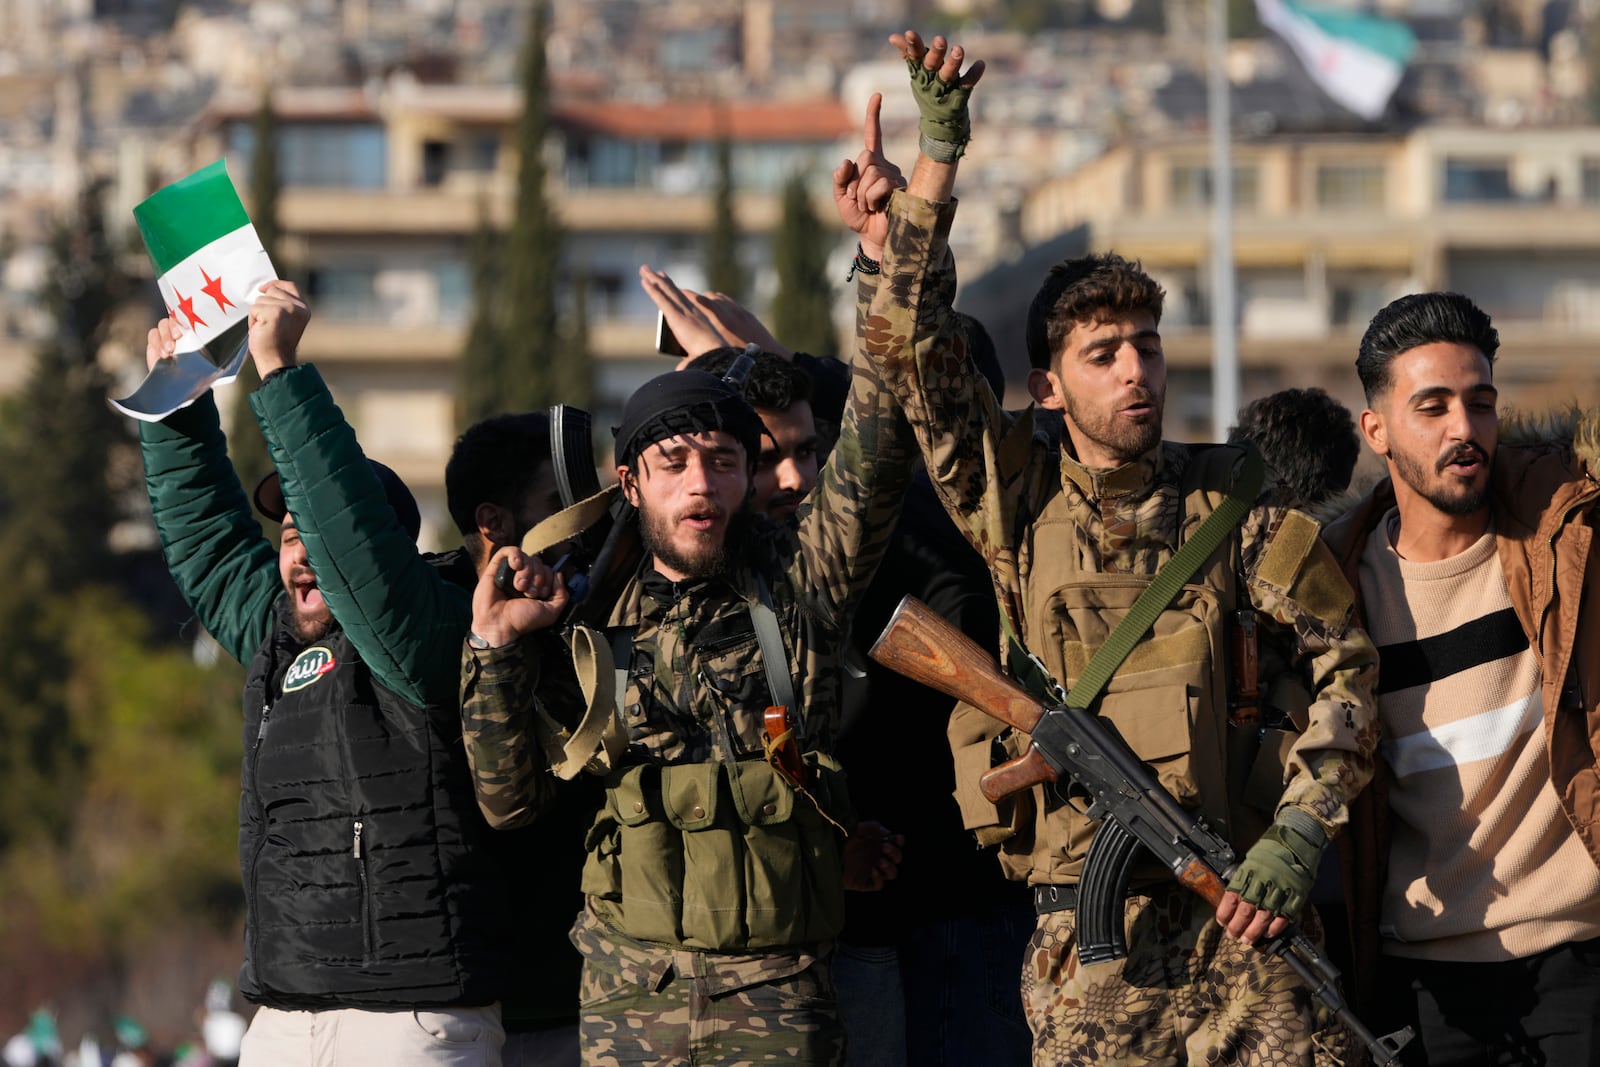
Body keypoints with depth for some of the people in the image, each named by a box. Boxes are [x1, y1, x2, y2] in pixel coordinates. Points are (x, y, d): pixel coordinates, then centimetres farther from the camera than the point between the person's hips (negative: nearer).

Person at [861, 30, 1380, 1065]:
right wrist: (941, 152, -3)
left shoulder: (1229, 495, 7)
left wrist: (1300, 831, -8)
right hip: (1088, 935, 0)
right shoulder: (1015, 497, 7)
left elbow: (1343, 657, 6)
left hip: (1242, 911, 0)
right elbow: (911, 341, 1)